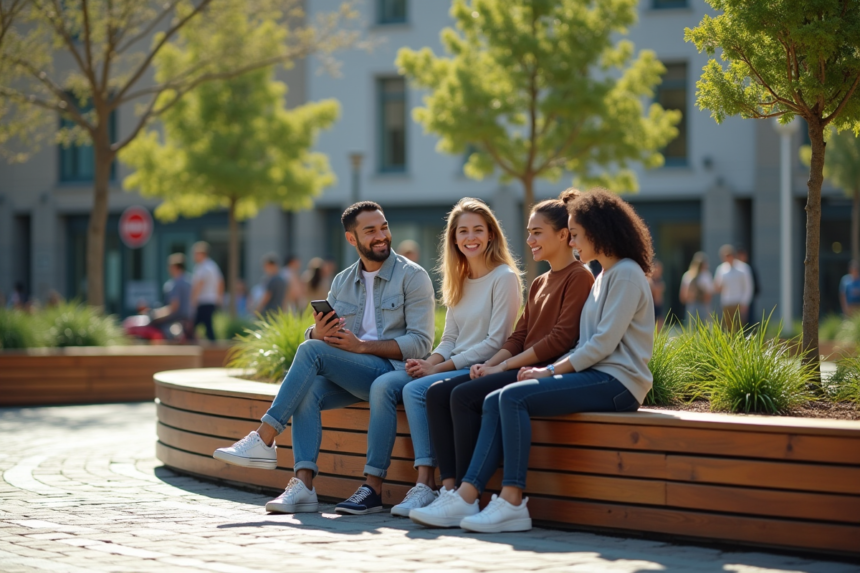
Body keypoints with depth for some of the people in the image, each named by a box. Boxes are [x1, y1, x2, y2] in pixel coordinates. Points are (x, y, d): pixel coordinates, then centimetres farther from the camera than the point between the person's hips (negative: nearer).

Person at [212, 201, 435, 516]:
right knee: (308, 390, -27)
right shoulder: (342, 282, 16)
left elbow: (420, 342, -10)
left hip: (396, 371, -5)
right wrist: (318, 333, -13)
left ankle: (263, 440, -25)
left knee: (311, 350, -24)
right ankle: (302, 485, -34)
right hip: (353, 376, 5)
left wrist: (361, 345, -19)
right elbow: (317, 334, 14)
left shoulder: (412, 276, -1)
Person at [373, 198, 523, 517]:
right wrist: (429, 362, -6)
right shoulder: (458, 281, 19)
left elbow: (495, 342, -13)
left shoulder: (504, 278, -6)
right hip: (454, 368, 8)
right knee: (383, 385, -14)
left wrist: (439, 368, -15)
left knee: (416, 390, -29)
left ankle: (426, 486, -29)